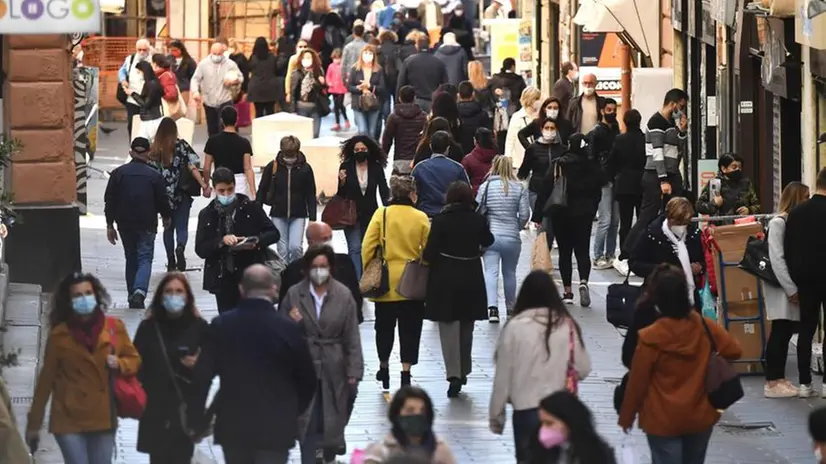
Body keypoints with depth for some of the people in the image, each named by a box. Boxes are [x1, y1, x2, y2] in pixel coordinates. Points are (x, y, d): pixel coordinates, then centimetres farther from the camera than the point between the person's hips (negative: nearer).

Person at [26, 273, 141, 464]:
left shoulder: (114, 327, 3)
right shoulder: (59, 335, -2)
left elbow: (134, 360, 14)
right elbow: (46, 379, 3)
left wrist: (119, 364, -11)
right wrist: (34, 424, 5)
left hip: (103, 420, 2)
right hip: (69, 420, -2)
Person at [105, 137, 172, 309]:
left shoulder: (118, 173, 1)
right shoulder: (154, 175, -4)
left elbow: (109, 201, 1)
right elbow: (162, 200, 2)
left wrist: (110, 225, 7)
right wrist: (167, 217, 22)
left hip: (125, 225, 2)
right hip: (147, 225, -2)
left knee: (131, 259, 16)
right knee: (145, 259, -2)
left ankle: (132, 296, 16)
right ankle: (139, 291, -25)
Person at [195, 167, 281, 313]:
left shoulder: (251, 208, 2)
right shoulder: (207, 215, 4)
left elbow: (274, 233, 4)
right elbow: (200, 249, -1)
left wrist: (256, 241, -17)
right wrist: (221, 241, -19)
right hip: (223, 279, 1)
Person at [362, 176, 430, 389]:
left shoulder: (381, 215, -5)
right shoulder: (421, 218, -5)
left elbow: (367, 247, -6)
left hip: (386, 281, 1)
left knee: (384, 326, 16)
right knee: (409, 330, 6)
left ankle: (383, 368, 29)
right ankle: (406, 372, -1)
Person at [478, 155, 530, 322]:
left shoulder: (485, 187, -1)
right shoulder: (519, 188, 0)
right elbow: (524, 214, -3)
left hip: (490, 235, -1)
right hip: (512, 238, 1)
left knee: (491, 272, -6)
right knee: (509, 273, 17)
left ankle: (492, 306, -26)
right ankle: (511, 307, 31)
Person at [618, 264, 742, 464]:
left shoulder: (650, 338, -19)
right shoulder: (706, 327, -9)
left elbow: (637, 382, -11)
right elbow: (735, 350, 2)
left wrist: (626, 417, 2)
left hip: (663, 421, -4)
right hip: (701, 417, 4)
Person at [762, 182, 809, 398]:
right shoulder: (778, 223, -12)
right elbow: (776, 259, -15)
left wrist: (795, 288, 1)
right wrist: (791, 289, -16)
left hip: (791, 285, 7)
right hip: (780, 286, -7)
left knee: (787, 332, 9)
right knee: (780, 332, -5)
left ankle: (779, 379, 15)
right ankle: (772, 383, 0)